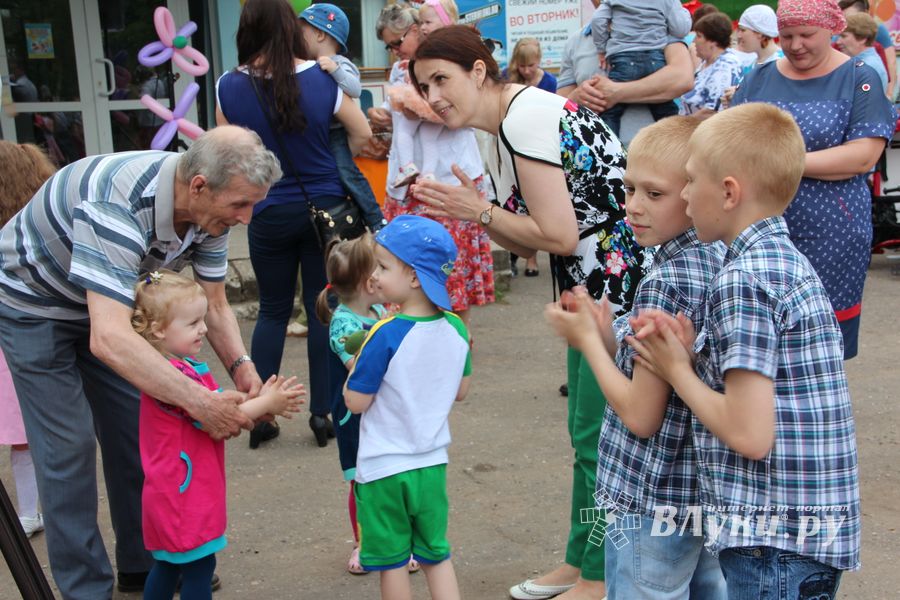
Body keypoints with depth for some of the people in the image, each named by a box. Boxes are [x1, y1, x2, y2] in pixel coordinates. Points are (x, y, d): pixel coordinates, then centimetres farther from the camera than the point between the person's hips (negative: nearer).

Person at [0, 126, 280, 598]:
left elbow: (214, 305, -6)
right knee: (68, 445, -8)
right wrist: (200, 402, -50)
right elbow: (108, 339, -50)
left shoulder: (208, 208, -17)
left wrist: (240, 365, -25)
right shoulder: (119, 205, -42)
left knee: (134, 432, 7)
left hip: (107, 303, 7)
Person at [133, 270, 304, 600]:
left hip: (175, 492, 11)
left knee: (168, 563, 20)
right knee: (199, 567, -2)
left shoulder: (187, 366, 10)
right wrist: (266, 404, -15)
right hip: (184, 495, -11)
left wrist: (262, 400, -3)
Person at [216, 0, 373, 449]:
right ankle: (322, 412, 13)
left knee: (273, 310, 15)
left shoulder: (230, 87, -9)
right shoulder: (322, 78, -9)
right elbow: (363, 134, 1)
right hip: (325, 207, 0)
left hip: (269, 213, 0)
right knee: (323, 308, 10)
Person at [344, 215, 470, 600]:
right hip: (432, 465, 5)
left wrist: (357, 364, 0)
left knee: (392, 561, 11)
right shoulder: (456, 328, -5)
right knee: (437, 556, 19)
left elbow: (356, 402, -16)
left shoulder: (386, 336, -22)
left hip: (383, 469, -5)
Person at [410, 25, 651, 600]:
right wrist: (469, 207, -2)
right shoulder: (503, 134, 11)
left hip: (628, 284, -10)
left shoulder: (526, 119, -19)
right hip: (592, 287, 10)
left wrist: (478, 210, -11)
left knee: (600, 436, 0)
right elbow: (528, 245, 11)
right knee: (587, 433, 18)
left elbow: (558, 235, -21)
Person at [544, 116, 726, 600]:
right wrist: (611, 339, 0)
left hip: (652, 506, -9)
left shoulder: (664, 282, -24)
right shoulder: (720, 261, 2)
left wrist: (587, 340, -11)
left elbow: (642, 415, -21)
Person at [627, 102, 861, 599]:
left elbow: (750, 434, -24)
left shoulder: (742, 281, -19)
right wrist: (690, 351, 1)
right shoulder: (789, 261, 9)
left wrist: (676, 370, -9)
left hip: (775, 539, -9)